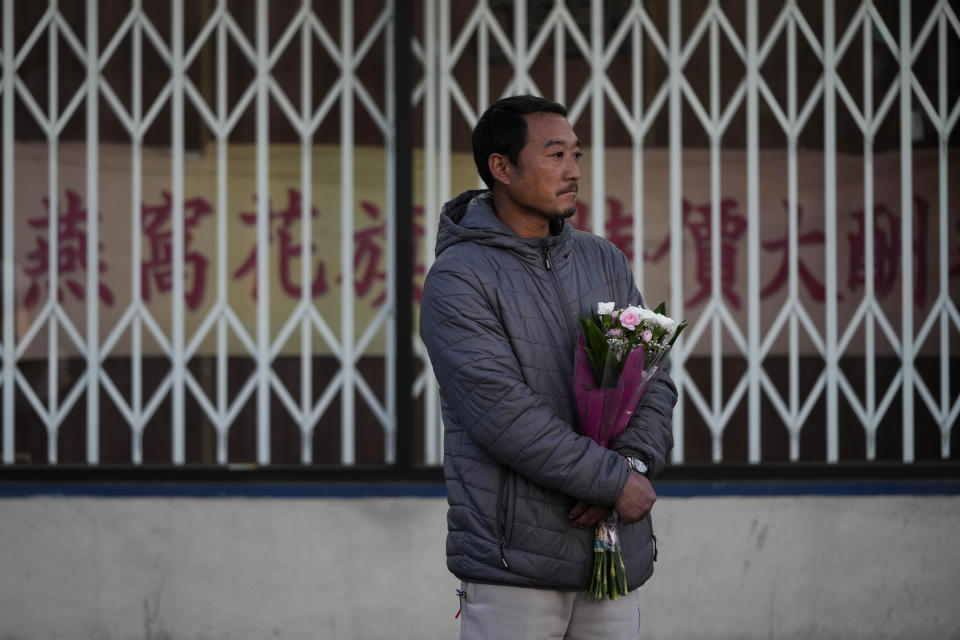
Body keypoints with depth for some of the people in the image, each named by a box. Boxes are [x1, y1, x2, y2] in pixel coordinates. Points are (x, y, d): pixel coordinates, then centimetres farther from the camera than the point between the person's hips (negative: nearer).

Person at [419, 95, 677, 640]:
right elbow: (504, 413, -16)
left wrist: (634, 461, -11)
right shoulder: (458, 279, -7)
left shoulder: (605, 262, 14)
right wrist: (614, 481, -15)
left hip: (617, 554, 5)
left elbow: (655, 383, 9)